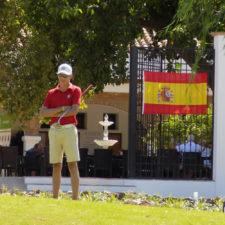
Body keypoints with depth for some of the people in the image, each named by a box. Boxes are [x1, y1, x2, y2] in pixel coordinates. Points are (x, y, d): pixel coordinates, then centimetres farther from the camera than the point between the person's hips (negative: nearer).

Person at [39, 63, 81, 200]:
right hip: (54, 131, 4)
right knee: (56, 166, 5)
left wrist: (57, 114, -3)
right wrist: (62, 109, -7)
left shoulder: (75, 91, 4)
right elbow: (42, 113, 2)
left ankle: (75, 198, -12)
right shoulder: (51, 93, 13)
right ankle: (55, 198, 7)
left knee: (73, 165, -8)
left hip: (69, 130, -4)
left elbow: (74, 110, -10)